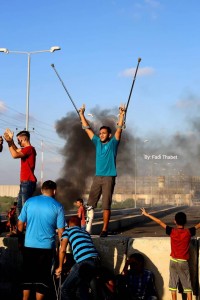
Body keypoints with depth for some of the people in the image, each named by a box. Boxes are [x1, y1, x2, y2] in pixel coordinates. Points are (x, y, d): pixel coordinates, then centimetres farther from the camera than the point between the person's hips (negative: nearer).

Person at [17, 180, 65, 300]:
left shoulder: (29, 201, 2)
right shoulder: (57, 206, -4)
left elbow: (20, 224, 5)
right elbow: (60, 231, -4)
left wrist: (20, 239, 19)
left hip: (29, 245, 3)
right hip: (47, 246, -2)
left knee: (28, 273, 15)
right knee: (43, 276, 7)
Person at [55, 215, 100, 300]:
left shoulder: (68, 231, 14)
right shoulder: (85, 232, 30)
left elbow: (62, 250, 5)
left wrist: (60, 267, 18)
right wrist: (74, 268, 41)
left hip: (84, 263, -7)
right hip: (96, 261, 7)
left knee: (65, 289, 3)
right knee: (83, 288, 24)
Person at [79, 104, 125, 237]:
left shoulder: (113, 143, 3)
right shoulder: (97, 142, 13)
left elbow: (119, 129, -7)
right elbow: (87, 128, 17)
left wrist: (122, 115, -15)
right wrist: (82, 115, 17)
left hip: (109, 177, -4)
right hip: (97, 177, 4)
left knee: (106, 205, -3)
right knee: (90, 203, 0)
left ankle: (105, 230, 1)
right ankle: (88, 228, 4)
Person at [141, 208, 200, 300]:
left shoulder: (172, 231, -9)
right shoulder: (188, 232, -11)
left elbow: (160, 222, -5)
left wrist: (146, 214, -1)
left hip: (173, 261, 1)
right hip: (183, 262, -1)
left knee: (173, 285, 9)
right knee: (187, 286, 4)